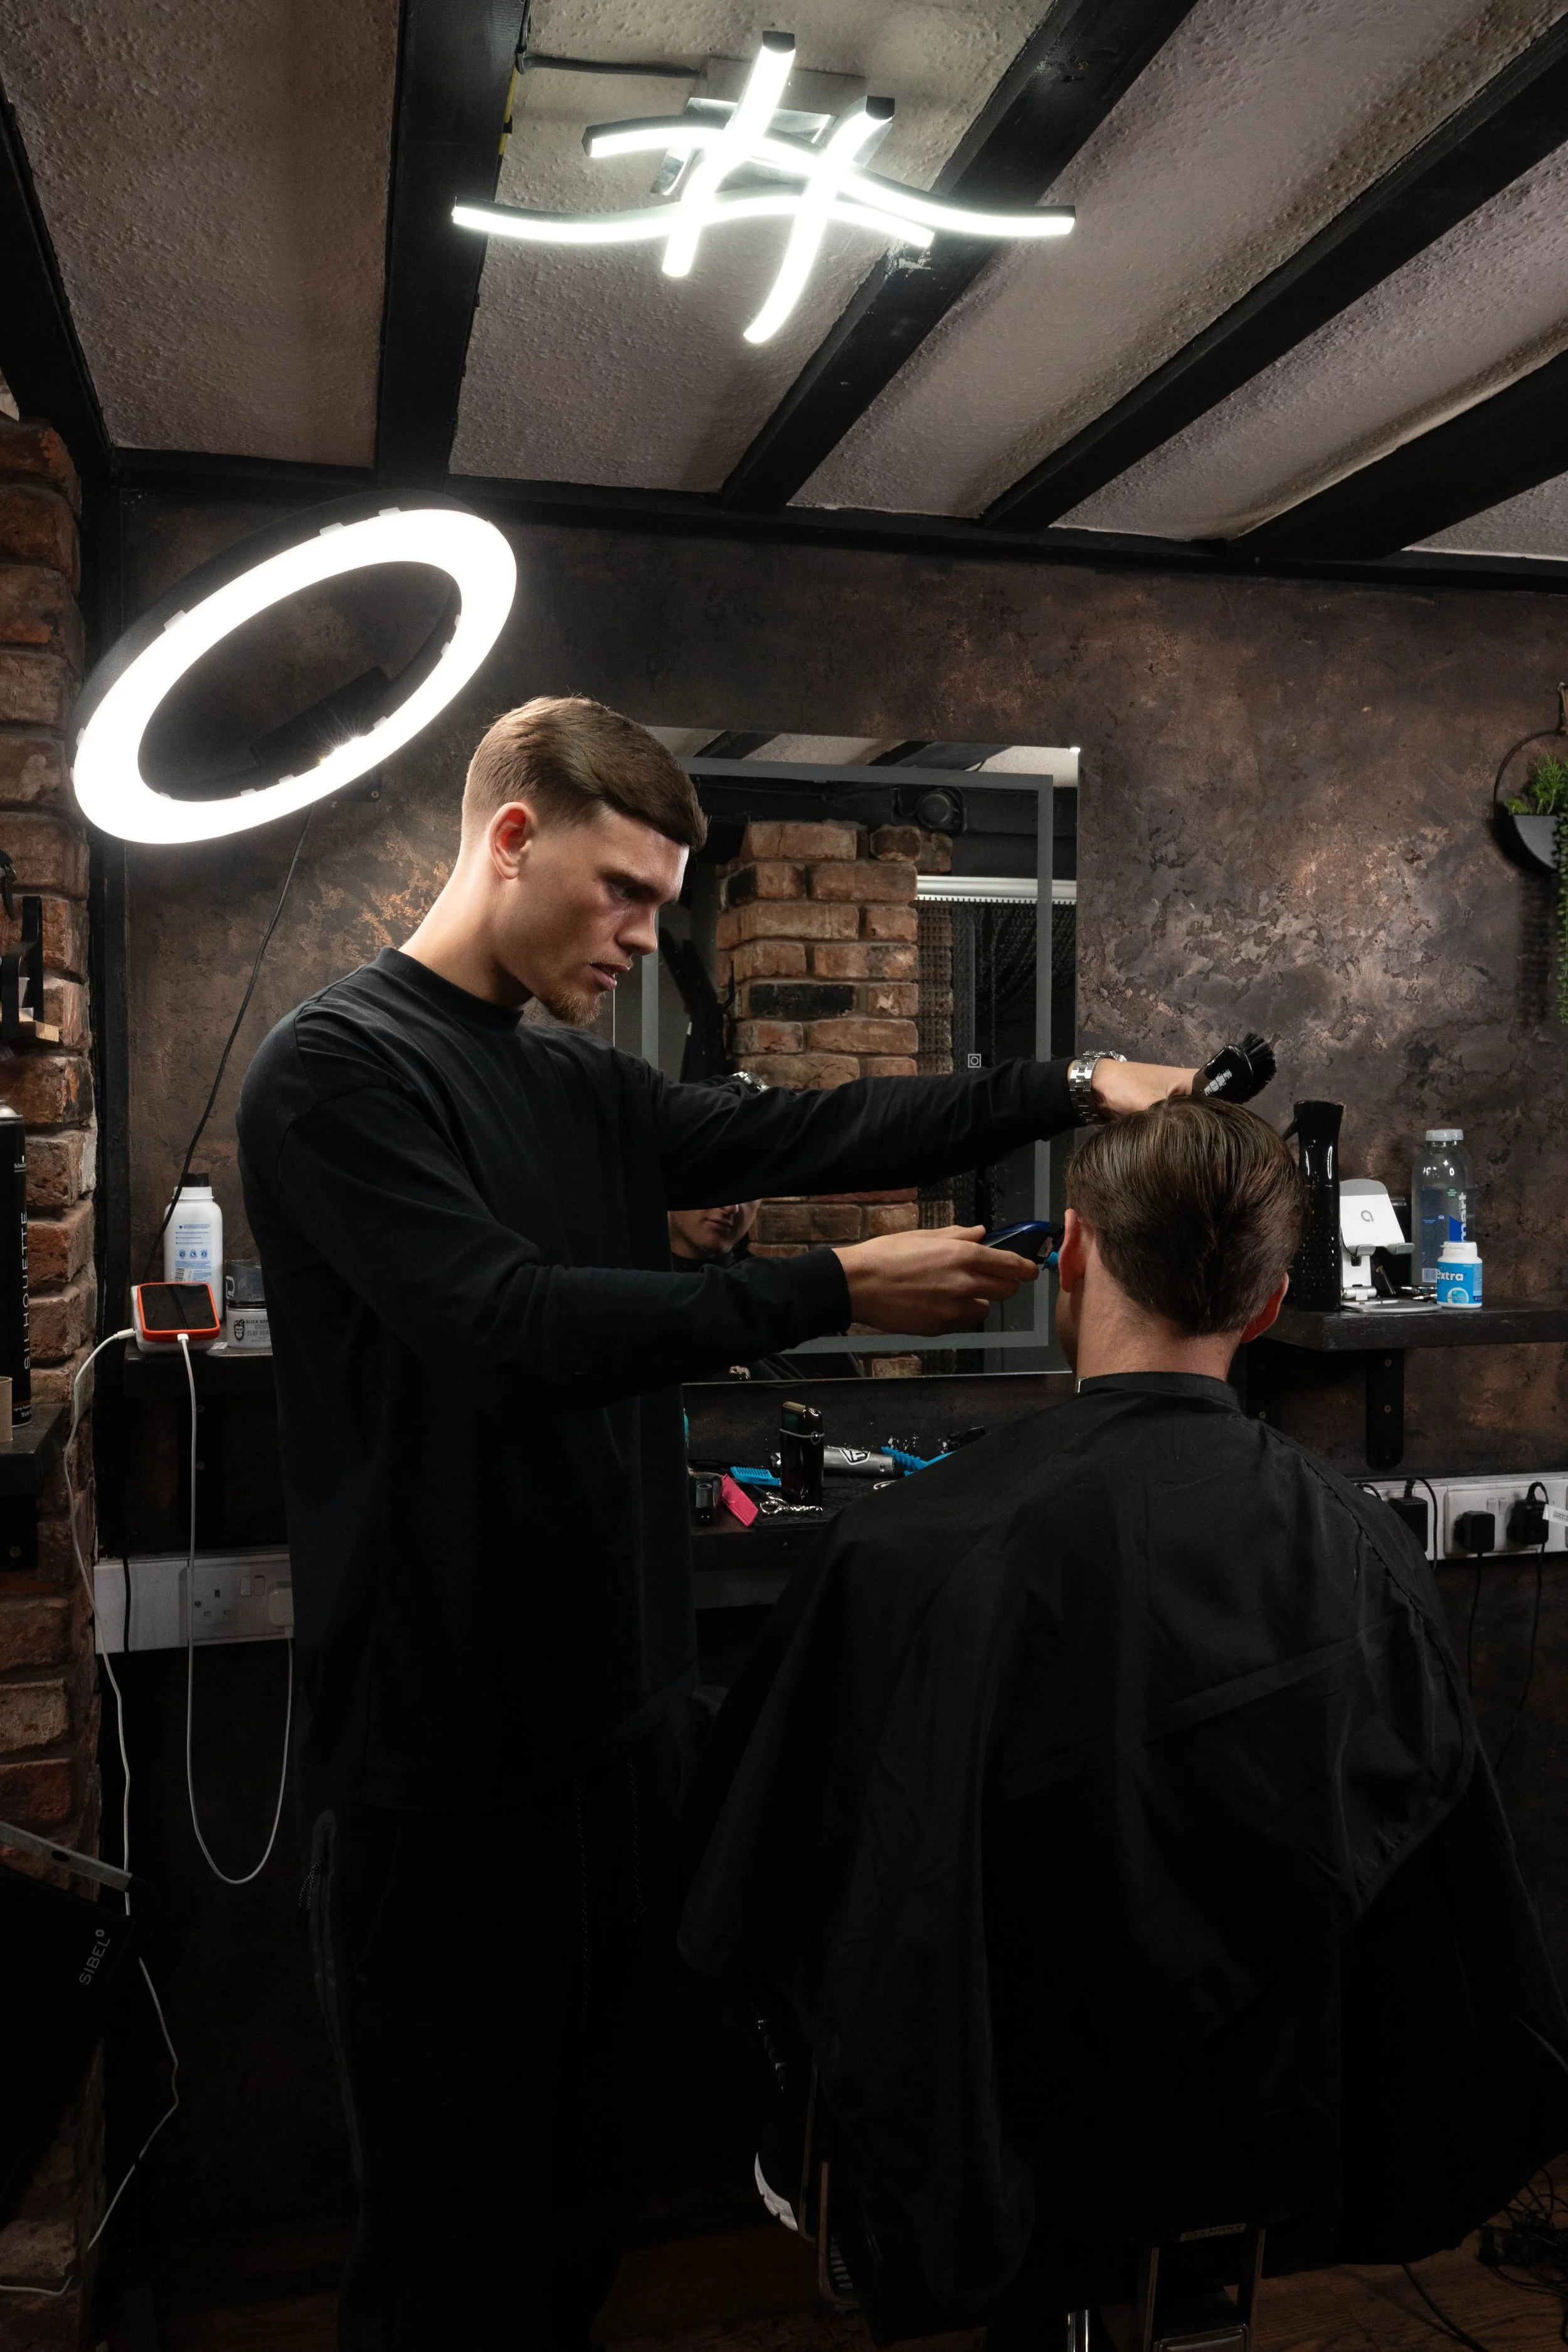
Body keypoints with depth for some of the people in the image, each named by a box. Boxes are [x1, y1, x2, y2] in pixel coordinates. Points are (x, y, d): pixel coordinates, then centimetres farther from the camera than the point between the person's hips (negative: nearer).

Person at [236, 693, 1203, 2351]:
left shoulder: (588, 1091, 11)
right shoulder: (340, 1065, -12)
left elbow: (803, 1134, 4)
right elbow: (511, 1328, -24)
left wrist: (1068, 1089, -4)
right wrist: (835, 1292, -22)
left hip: (606, 1705, 7)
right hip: (441, 1746, -7)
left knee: (589, 2164, 18)